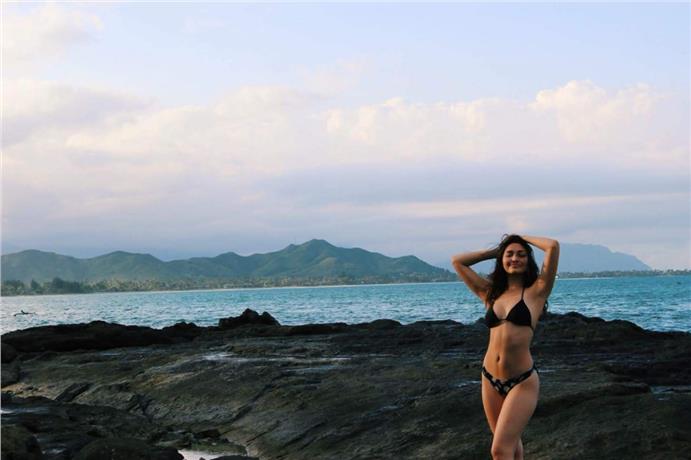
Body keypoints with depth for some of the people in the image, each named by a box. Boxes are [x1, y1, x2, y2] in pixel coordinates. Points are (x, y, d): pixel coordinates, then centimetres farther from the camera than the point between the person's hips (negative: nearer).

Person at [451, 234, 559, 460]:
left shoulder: (536, 291, -2)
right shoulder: (490, 293, 11)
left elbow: (553, 246, -11)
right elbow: (457, 261, 17)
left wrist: (524, 238, 6)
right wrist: (494, 251, 18)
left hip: (522, 382, -5)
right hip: (490, 379, 5)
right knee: (510, 442, 18)